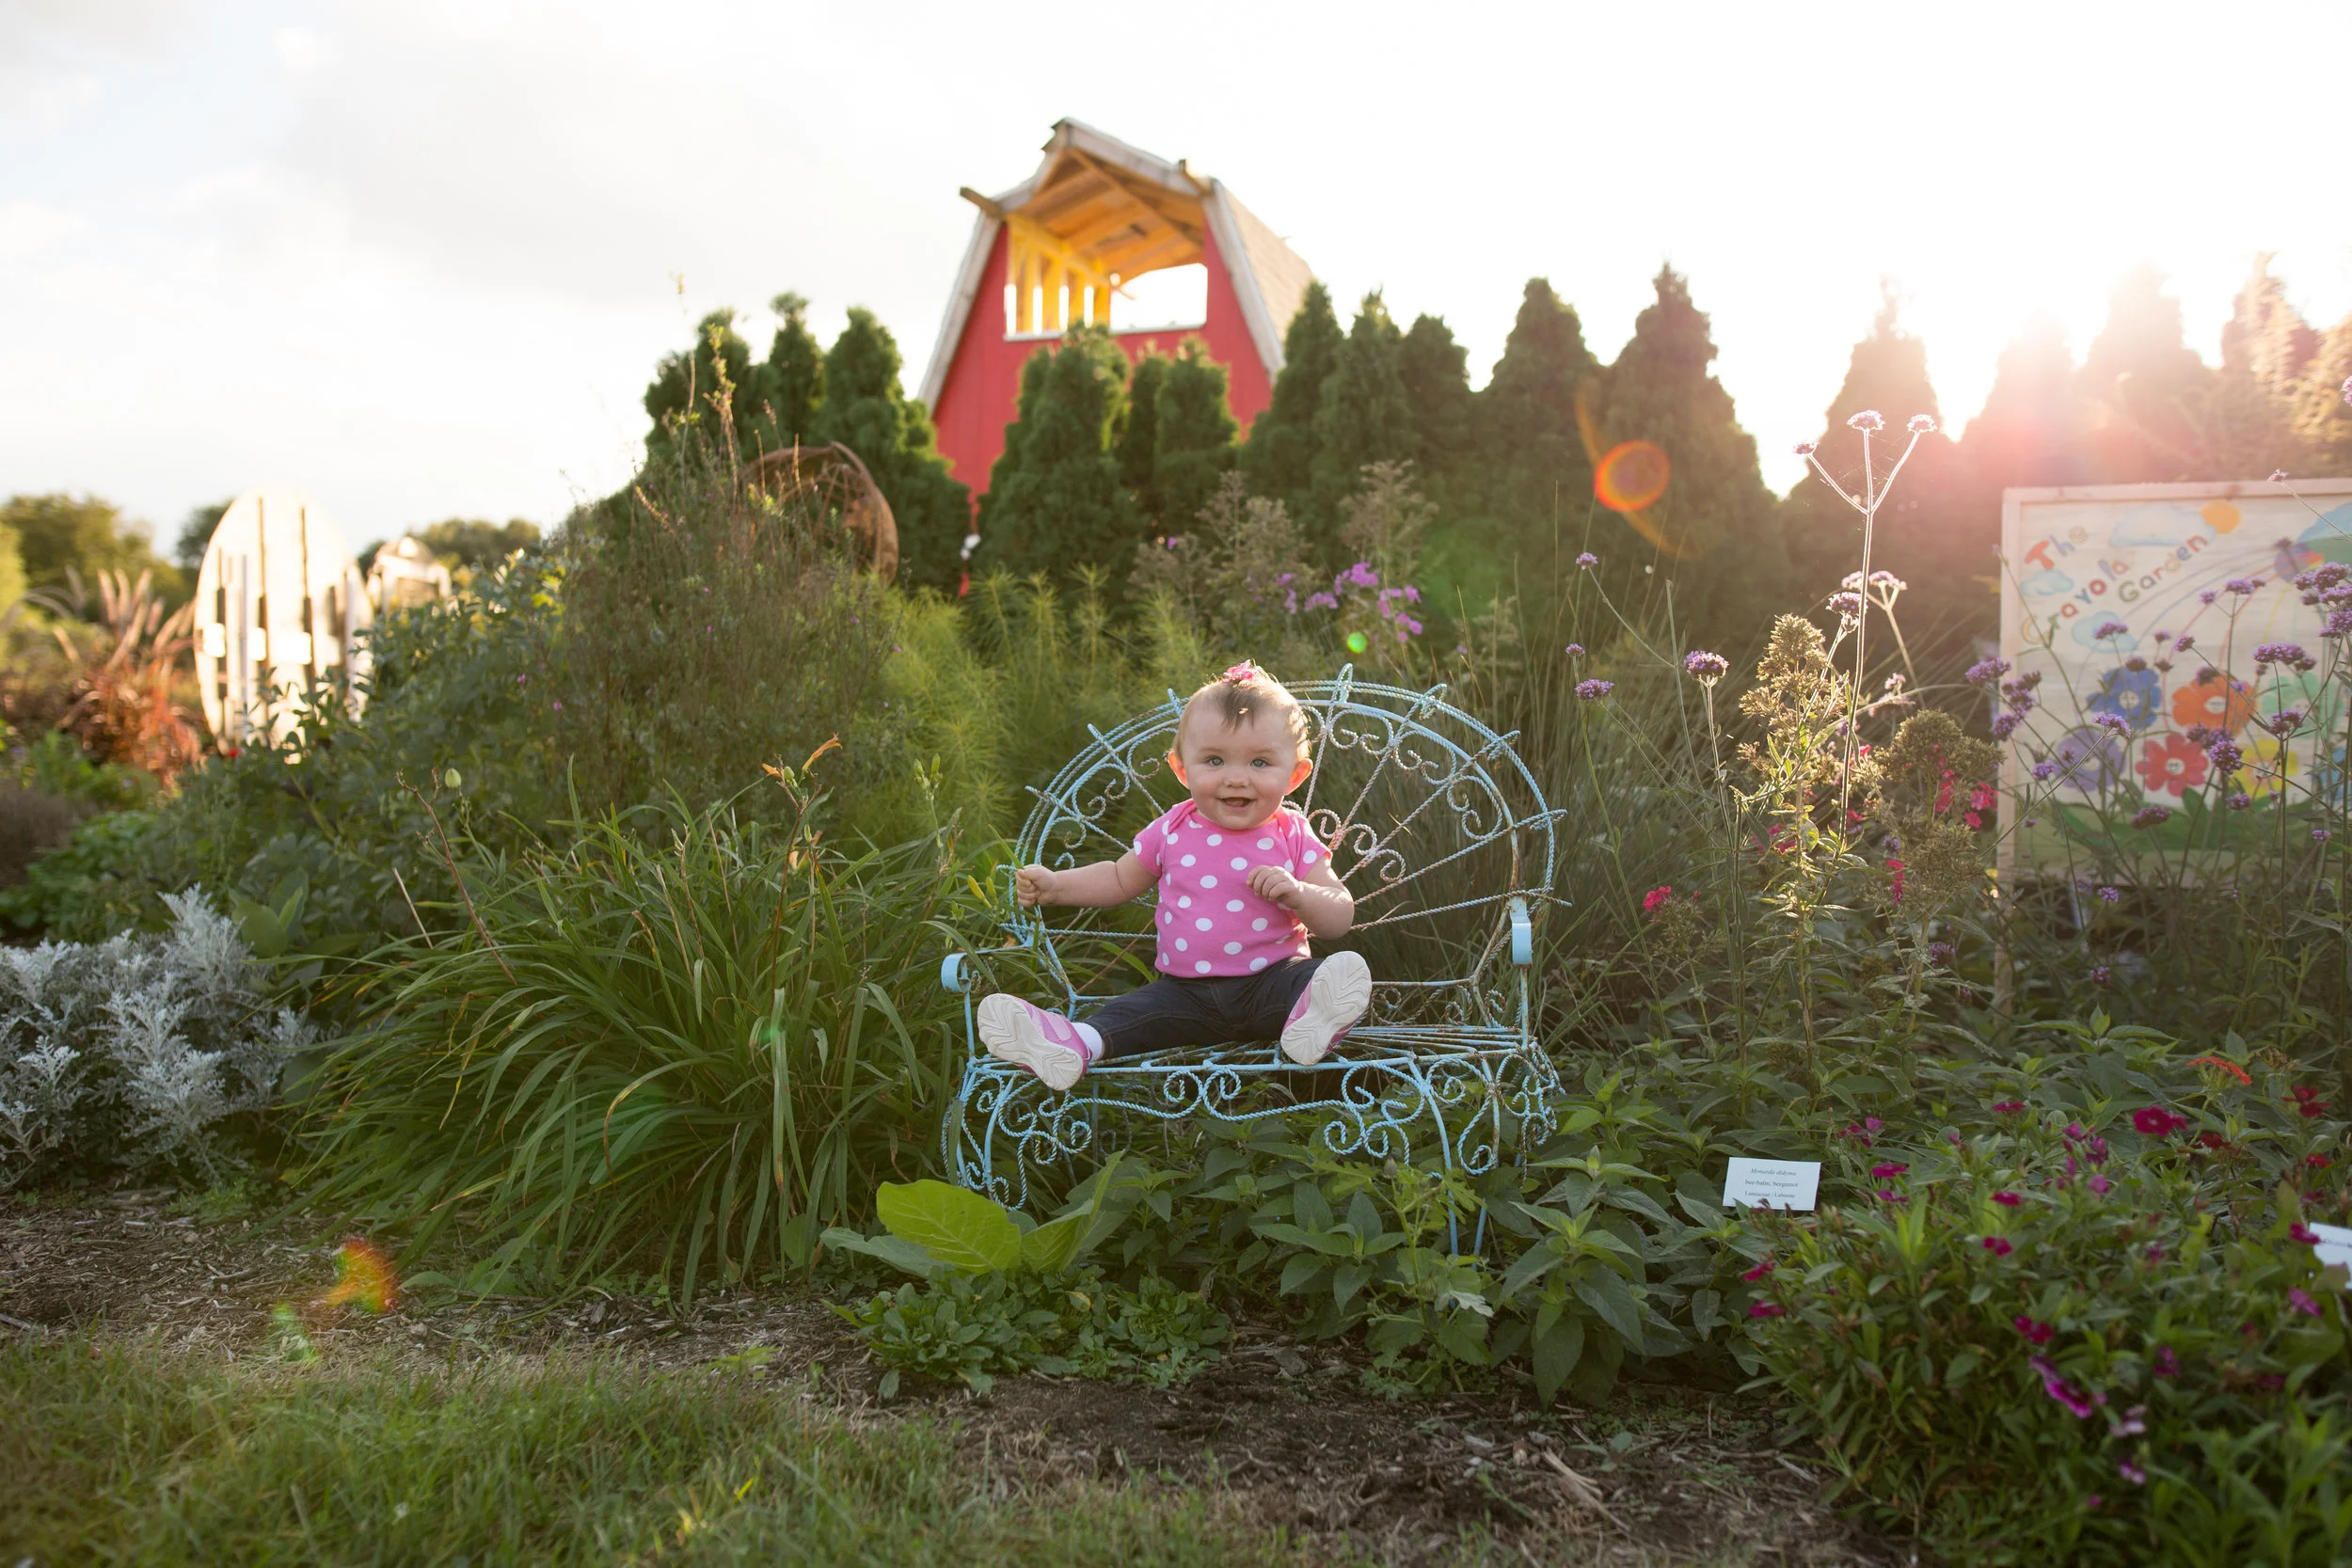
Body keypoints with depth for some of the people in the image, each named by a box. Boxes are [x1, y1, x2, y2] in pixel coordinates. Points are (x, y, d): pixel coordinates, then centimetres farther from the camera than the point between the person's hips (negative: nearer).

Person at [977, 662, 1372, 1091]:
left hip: (1270, 981, -2)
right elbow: (1120, 880, 20)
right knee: (1136, 1009, -22)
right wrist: (1055, 885, 6)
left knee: (1349, 972, -28)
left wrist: (1296, 893, -24)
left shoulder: (1293, 838, -3)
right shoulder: (1172, 833, 3)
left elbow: (1341, 919, -4)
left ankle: (1310, 1018, -55)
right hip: (1188, 990, 3)